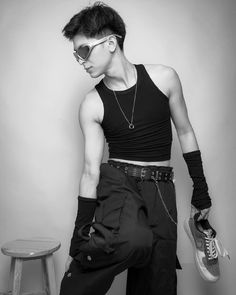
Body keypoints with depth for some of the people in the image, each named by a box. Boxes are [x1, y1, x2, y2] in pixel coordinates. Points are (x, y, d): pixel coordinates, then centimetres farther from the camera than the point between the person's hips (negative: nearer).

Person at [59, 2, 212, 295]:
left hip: (160, 188, 2)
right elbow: (90, 170, -2)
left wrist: (201, 191, 9)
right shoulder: (92, 105, -2)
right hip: (116, 182, -1)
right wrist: (78, 239, -3)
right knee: (134, 241, -33)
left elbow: (185, 132, 8)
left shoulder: (163, 77, -2)